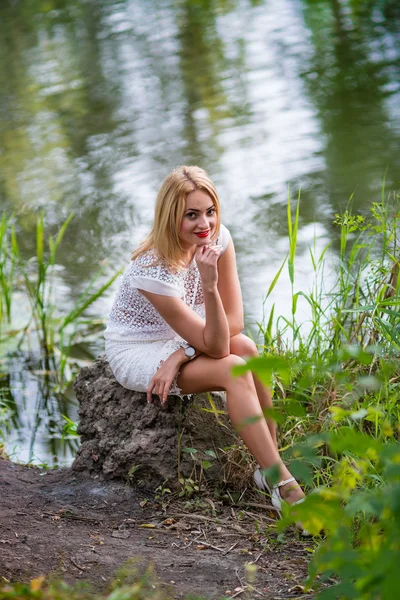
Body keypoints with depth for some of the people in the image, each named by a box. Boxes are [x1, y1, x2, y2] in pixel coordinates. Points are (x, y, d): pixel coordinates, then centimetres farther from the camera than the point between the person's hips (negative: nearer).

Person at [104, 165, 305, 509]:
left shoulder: (218, 238, -13)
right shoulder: (154, 271, -31)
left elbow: (235, 321, -12)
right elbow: (214, 347, -30)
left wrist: (179, 355, -22)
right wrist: (209, 285, -44)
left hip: (178, 341, 6)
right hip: (135, 352, -6)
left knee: (246, 347, -25)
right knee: (233, 370, -27)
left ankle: (270, 465, -16)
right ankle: (283, 485, -25)